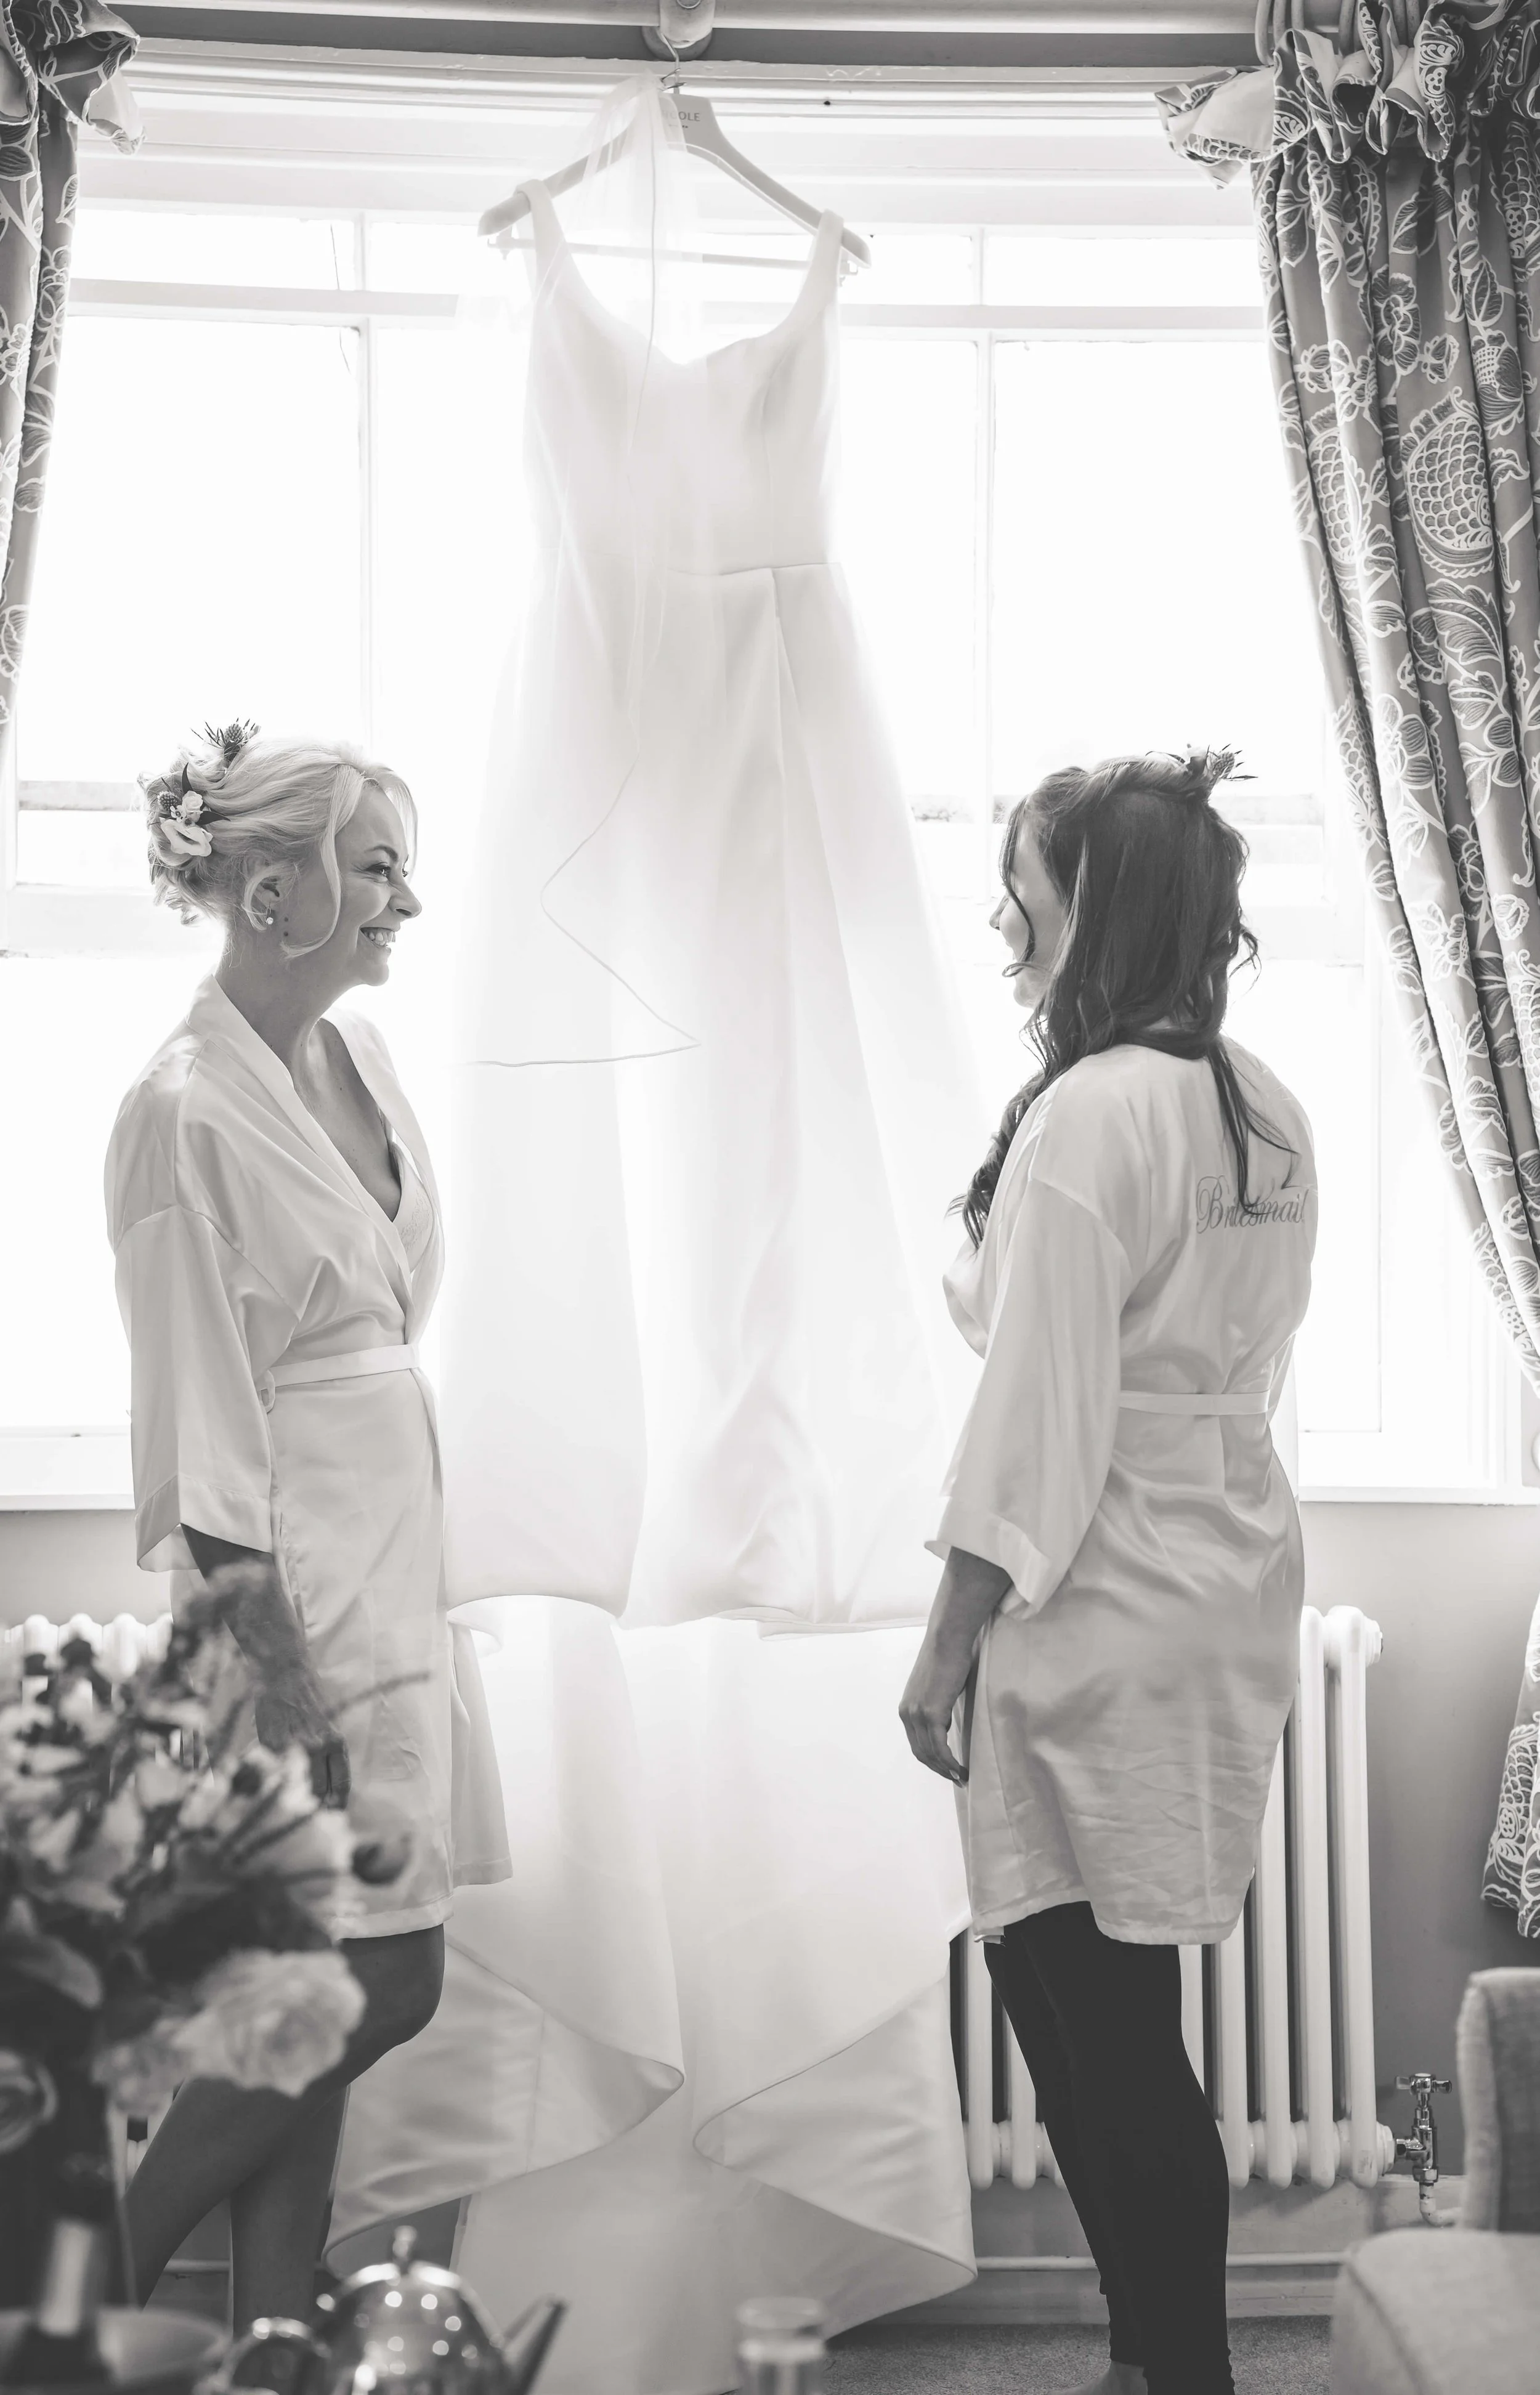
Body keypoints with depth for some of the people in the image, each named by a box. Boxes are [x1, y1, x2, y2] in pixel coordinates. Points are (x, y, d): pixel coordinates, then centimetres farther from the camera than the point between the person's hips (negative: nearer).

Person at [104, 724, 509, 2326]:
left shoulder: (357, 1054, 9)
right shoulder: (187, 1113, -16)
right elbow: (198, 1439, -16)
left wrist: (397, 1614, 16)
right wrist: (279, 1676, -17)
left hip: (391, 1574, 8)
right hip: (297, 1605, -8)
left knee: (326, 2000, 12)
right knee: (380, 1982, -3)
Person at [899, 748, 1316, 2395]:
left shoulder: (1087, 1113, -16)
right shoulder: (1266, 1113, 9)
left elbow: (1040, 1413, -17)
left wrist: (950, 1641, -12)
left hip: (1106, 1610, -9)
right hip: (1235, 1577, 9)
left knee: (1095, 2010, 1)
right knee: (1104, 2007, 15)